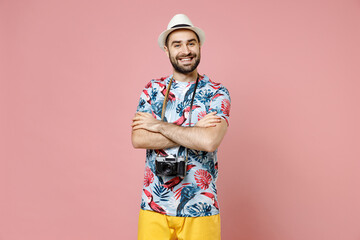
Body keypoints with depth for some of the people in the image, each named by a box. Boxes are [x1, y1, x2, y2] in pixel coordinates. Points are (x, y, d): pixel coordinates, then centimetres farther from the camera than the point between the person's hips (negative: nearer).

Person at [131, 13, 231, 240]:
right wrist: (195, 131, -14)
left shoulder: (217, 93, -3)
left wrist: (159, 125, -12)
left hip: (200, 209, -1)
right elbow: (138, 139, -9)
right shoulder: (153, 89, 4)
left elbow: (210, 141, -20)